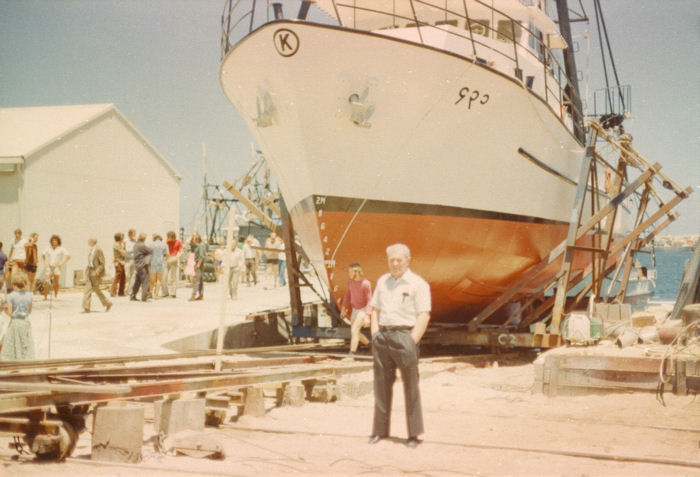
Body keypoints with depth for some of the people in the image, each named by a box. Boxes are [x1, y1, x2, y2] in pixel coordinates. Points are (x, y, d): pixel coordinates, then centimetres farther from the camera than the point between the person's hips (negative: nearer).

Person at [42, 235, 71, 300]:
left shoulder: (61, 248, -1)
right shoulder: (48, 248, 7)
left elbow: (68, 256, -3)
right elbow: (43, 255, 20)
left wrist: (62, 263, -8)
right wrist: (45, 262, 6)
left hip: (57, 267, -1)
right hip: (49, 267, 1)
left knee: (56, 283, -3)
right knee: (47, 282, -9)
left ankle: (55, 297, 6)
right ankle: (45, 297, -6)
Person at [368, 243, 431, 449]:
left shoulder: (418, 284, -3)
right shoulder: (382, 282, 14)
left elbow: (424, 316, -8)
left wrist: (411, 343, -14)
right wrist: (376, 336, 6)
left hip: (405, 335, -5)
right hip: (382, 337, 5)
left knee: (411, 386, 0)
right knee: (381, 384, 8)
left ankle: (414, 434, 5)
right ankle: (380, 430, 16)